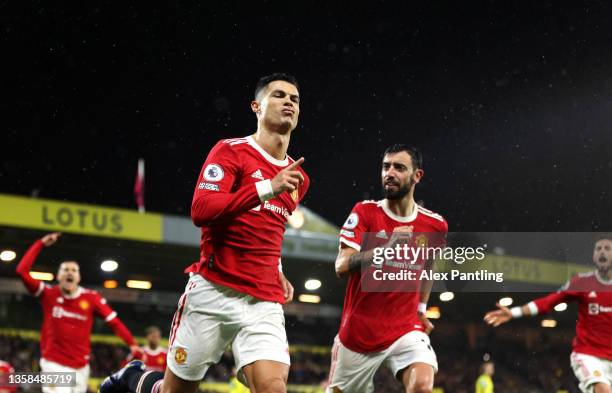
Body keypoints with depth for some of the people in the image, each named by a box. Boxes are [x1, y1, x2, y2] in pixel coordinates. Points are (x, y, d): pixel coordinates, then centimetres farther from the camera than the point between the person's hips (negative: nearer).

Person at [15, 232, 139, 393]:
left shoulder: (91, 298, -2)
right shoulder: (49, 294, -3)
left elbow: (114, 322, -7)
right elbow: (22, 271, -12)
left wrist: (132, 344, -22)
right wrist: (41, 244, -11)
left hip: (80, 366, 3)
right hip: (54, 364, -3)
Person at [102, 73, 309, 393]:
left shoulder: (298, 178, 15)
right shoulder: (231, 151, -3)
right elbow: (201, 211, -19)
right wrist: (267, 188, -24)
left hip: (264, 304, 4)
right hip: (212, 291, -4)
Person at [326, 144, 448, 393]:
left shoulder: (435, 225, 1)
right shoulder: (365, 212, -7)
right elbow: (342, 266, -19)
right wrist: (386, 248, -30)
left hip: (406, 329, 1)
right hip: (358, 332, -1)